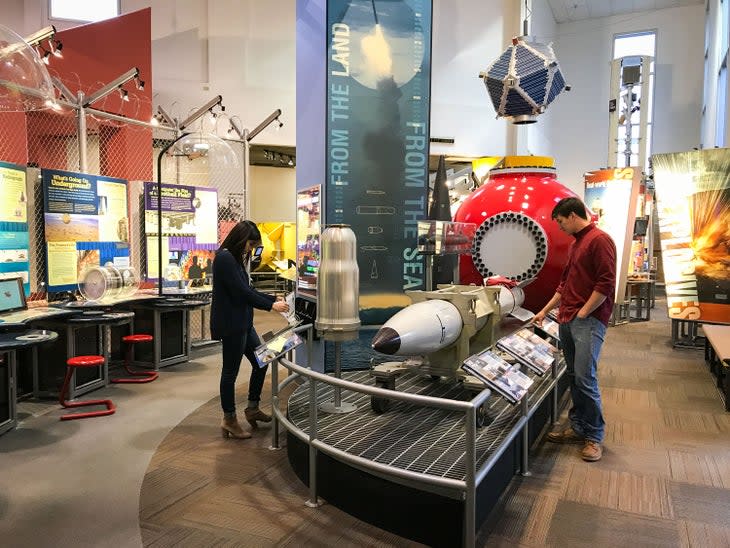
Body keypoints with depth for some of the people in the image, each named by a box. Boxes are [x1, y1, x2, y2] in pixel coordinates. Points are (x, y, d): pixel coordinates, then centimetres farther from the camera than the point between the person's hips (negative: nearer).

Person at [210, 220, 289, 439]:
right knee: (231, 371, 2)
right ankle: (229, 420, 16)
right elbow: (242, 292, -20)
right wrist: (271, 306, -12)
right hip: (230, 324, -10)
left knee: (260, 362, 15)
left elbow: (247, 290, 18)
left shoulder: (236, 259, 14)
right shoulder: (225, 258, -16)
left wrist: (274, 299, 9)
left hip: (242, 323, 10)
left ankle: (253, 408, 29)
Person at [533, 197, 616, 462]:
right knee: (574, 376, 11)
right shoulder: (575, 244, 20)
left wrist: (582, 313, -13)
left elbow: (606, 283, -16)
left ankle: (594, 436, 3)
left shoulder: (599, 240, -9)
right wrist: (545, 310, 25)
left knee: (585, 377, -10)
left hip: (589, 320, -9)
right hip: (567, 320, 9)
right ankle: (578, 428, 20)